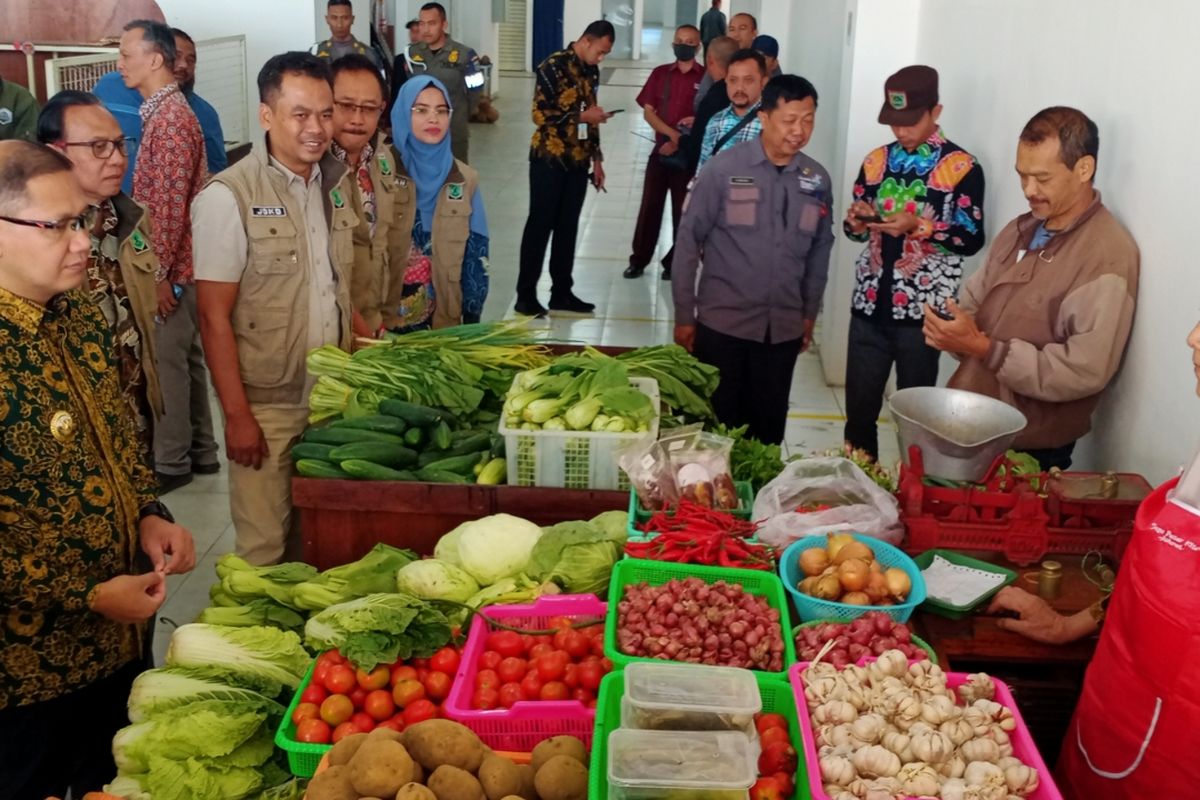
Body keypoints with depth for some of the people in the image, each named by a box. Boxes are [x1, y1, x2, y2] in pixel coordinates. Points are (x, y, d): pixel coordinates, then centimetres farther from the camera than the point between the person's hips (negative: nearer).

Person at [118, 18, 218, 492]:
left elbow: (171, 205, -22)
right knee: (185, 357, 15)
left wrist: (158, 274, -20)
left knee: (166, 361, -1)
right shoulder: (163, 112, 13)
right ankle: (200, 451, 24)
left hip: (171, 268, -10)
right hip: (174, 264, 10)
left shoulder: (169, 119, -18)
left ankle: (171, 462, 10)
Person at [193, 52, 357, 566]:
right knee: (265, 551, 4)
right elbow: (214, 318, -12)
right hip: (266, 406, -5)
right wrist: (237, 415, -14)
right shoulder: (228, 197, -12)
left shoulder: (338, 183, 5)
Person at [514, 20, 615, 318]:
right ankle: (525, 295, 5)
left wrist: (596, 158, 14)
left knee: (567, 227, 10)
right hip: (549, 159, -7)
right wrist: (582, 117, -18)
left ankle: (561, 292, 18)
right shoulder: (553, 66, -12)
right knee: (540, 225, -2)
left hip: (577, 161, 7)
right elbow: (540, 114, -17)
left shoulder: (591, 70, 10)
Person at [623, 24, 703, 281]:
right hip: (661, 150, 2)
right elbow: (648, 112, 0)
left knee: (682, 210, 6)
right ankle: (638, 260, 16)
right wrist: (672, 134, -15)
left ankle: (674, 263, 18)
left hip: (690, 155, -2)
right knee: (650, 207, 6)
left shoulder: (707, 77, -2)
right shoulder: (660, 74, 5)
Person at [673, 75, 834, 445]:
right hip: (722, 322, -3)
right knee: (716, 423, 7)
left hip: (783, 327, 3)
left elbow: (820, 249, 11)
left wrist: (810, 313, 13)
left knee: (768, 426, 11)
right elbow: (689, 241, -6)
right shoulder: (723, 169, -9)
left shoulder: (817, 180, 2)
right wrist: (684, 315, -4)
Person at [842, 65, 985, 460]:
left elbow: (972, 240, -8)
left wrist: (918, 226, -21)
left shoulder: (963, 167, -6)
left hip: (922, 309, -4)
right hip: (870, 304, 4)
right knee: (859, 406, 10)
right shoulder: (876, 160, 8)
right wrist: (856, 220, -9)